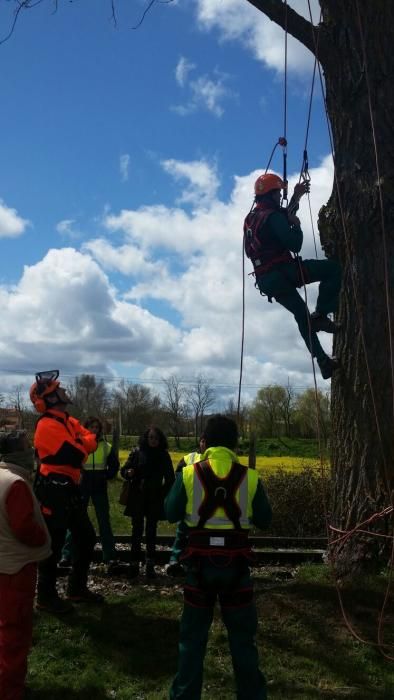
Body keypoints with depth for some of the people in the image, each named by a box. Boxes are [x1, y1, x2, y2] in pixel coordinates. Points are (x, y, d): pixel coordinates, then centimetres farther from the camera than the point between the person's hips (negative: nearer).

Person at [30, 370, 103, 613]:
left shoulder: (68, 421, 13)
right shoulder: (48, 425, -18)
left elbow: (90, 441, 6)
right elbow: (76, 455, -25)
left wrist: (78, 445, -13)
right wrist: (81, 444, -3)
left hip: (69, 489, 10)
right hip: (54, 490, -10)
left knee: (86, 537, 16)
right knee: (53, 545, 1)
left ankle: (77, 589, 29)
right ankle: (46, 596, 17)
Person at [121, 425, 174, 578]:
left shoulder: (164, 455, 4)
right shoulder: (137, 452, 0)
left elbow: (170, 478, 10)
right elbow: (124, 470, 3)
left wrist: (163, 494, -1)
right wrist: (128, 473, -19)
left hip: (154, 499, 0)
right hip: (137, 498, 0)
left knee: (151, 531, 1)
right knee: (136, 530, 1)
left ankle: (150, 565, 2)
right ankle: (135, 563, 6)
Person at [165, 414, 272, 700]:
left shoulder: (189, 474, -7)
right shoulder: (249, 477, -7)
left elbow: (171, 514, 2)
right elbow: (265, 520, 2)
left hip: (200, 561, 0)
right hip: (236, 562, 0)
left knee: (193, 634, 15)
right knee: (242, 635, 16)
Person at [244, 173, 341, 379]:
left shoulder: (252, 217, 17)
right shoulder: (273, 216, -12)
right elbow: (295, 245, -16)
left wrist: (296, 198, 36)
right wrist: (297, 225, 1)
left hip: (267, 280, 9)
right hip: (282, 272, -9)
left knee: (302, 315, 19)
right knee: (333, 268, -5)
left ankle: (324, 362, 18)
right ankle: (320, 314, -11)